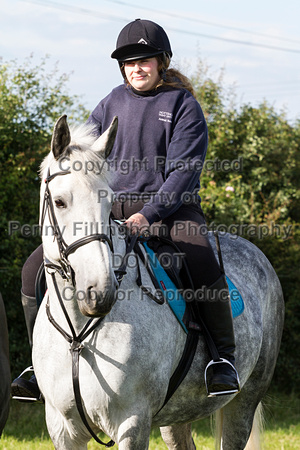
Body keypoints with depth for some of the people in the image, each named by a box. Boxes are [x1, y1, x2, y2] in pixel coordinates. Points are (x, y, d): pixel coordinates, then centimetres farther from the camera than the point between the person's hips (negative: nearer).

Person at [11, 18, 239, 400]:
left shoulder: (183, 105, -1)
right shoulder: (113, 104, 13)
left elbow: (184, 170, -11)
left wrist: (148, 214, -24)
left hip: (169, 208, -4)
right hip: (112, 208, 5)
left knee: (202, 264, -36)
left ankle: (224, 357, -23)